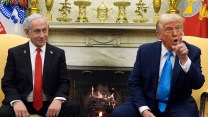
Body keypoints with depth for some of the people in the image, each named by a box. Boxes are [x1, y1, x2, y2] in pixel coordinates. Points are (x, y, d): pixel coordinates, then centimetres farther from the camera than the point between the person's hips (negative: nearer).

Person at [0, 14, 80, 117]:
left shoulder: (58, 53, 7)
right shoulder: (14, 53, 5)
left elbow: (64, 82, 5)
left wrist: (58, 99, -17)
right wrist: (16, 101, -19)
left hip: (49, 103, 1)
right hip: (22, 103, -1)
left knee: (73, 108, -27)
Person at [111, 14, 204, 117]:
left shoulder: (193, 52, -2)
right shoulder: (145, 50, 0)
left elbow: (197, 84, -11)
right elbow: (134, 82, 1)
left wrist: (184, 59, -26)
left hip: (178, 106, -1)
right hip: (147, 102, 1)